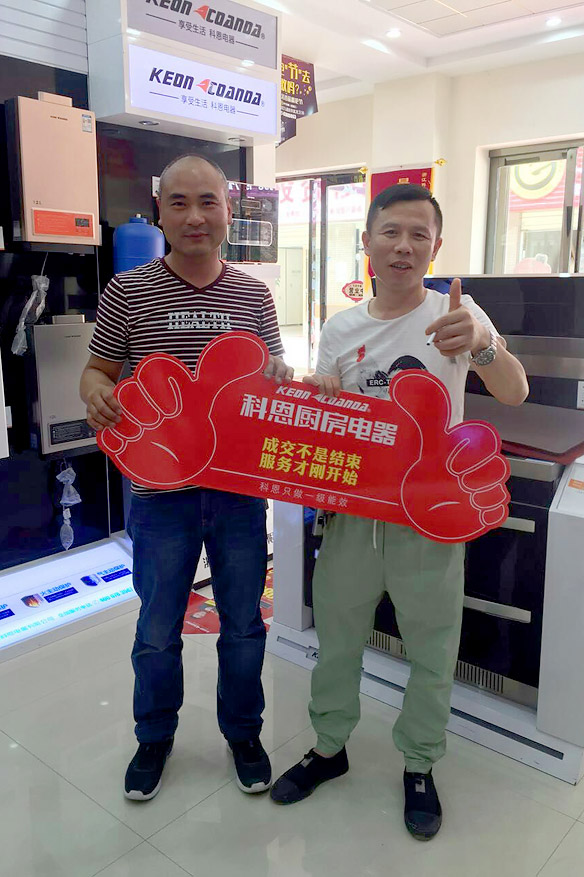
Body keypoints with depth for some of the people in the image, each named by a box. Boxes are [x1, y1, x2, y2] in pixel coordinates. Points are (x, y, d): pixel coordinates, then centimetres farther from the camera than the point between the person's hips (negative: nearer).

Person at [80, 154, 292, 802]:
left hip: (239, 487, 2)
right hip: (160, 489, -1)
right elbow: (97, 369, 5)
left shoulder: (254, 297, 3)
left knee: (243, 624, 16)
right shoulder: (127, 292, -3)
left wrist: (280, 380, -13)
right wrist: (97, 394, -18)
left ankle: (243, 731, 41)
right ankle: (155, 736, 41)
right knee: (157, 631, 14)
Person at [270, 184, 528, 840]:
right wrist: (318, 398, -13)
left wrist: (480, 344, -41)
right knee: (335, 641, 17)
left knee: (432, 652, 13)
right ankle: (329, 748, 41)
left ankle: (419, 765, 38)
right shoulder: (340, 328, 3)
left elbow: (514, 394, -21)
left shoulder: (457, 314, -6)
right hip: (352, 514, 3)